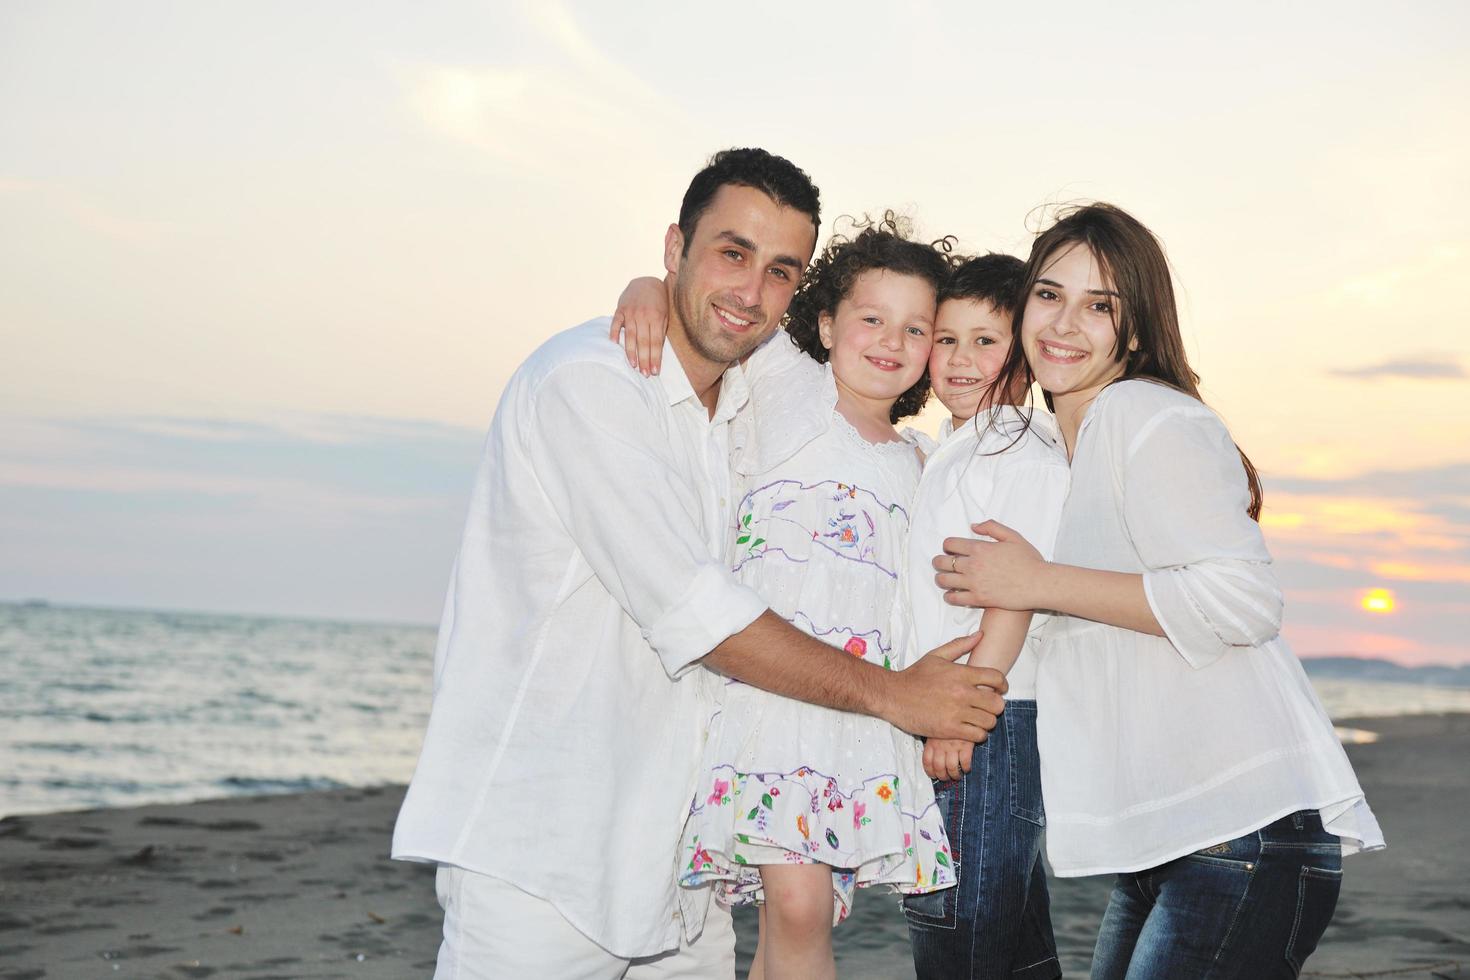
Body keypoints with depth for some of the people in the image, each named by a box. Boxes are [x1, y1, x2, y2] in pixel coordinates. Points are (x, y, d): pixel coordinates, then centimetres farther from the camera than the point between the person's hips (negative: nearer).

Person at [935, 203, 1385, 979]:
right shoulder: (1060, 449, 20)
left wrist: (1037, 584, -16)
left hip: (1245, 835, -9)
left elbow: (1243, 599, -20)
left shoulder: (1147, 417, -8)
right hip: (1160, 846, 9)